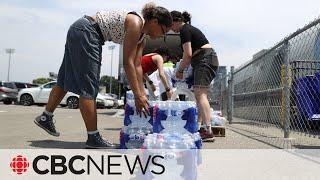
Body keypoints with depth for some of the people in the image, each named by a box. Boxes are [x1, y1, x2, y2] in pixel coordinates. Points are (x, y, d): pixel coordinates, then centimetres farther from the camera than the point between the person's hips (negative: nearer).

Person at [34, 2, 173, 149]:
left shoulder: (142, 38, 8)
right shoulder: (136, 23, -19)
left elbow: (137, 66, 6)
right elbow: (127, 63, -22)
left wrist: (142, 94, 4)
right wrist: (137, 95, -19)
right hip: (85, 31, -10)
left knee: (66, 80, 17)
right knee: (88, 88, -8)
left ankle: (45, 118, 32)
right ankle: (93, 138, -2)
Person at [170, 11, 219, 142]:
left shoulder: (184, 30, -7)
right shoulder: (190, 28, 23)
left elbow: (188, 54, -14)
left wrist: (180, 70, -3)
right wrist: (183, 69, 14)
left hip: (204, 60, -11)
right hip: (210, 59, 11)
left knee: (200, 94, -17)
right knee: (199, 94, 8)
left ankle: (208, 131, -22)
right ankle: (198, 127, 9)